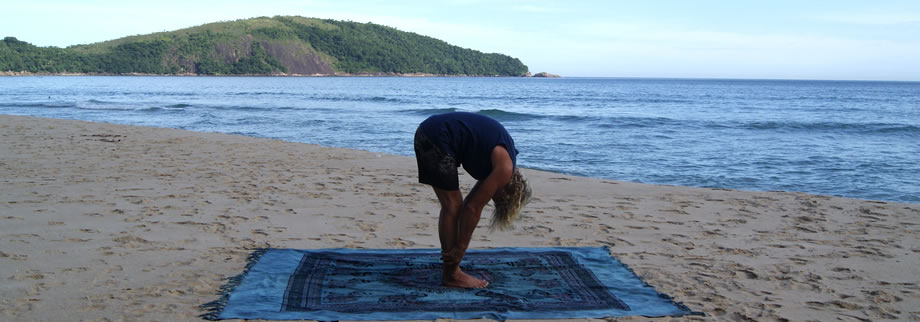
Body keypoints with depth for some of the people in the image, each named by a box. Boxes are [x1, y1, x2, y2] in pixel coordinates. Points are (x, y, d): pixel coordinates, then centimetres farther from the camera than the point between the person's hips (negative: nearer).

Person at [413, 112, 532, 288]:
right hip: (437, 139, -10)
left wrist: (458, 247, 20)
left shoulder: (502, 161, 18)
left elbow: (471, 206, 20)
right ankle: (452, 275, 4)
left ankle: (450, 270, 19)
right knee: (453, 206, -3)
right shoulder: (505, 169, -10)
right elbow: (474, 208, -7)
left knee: (452, 206, 13)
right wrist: (461, 247, 2)